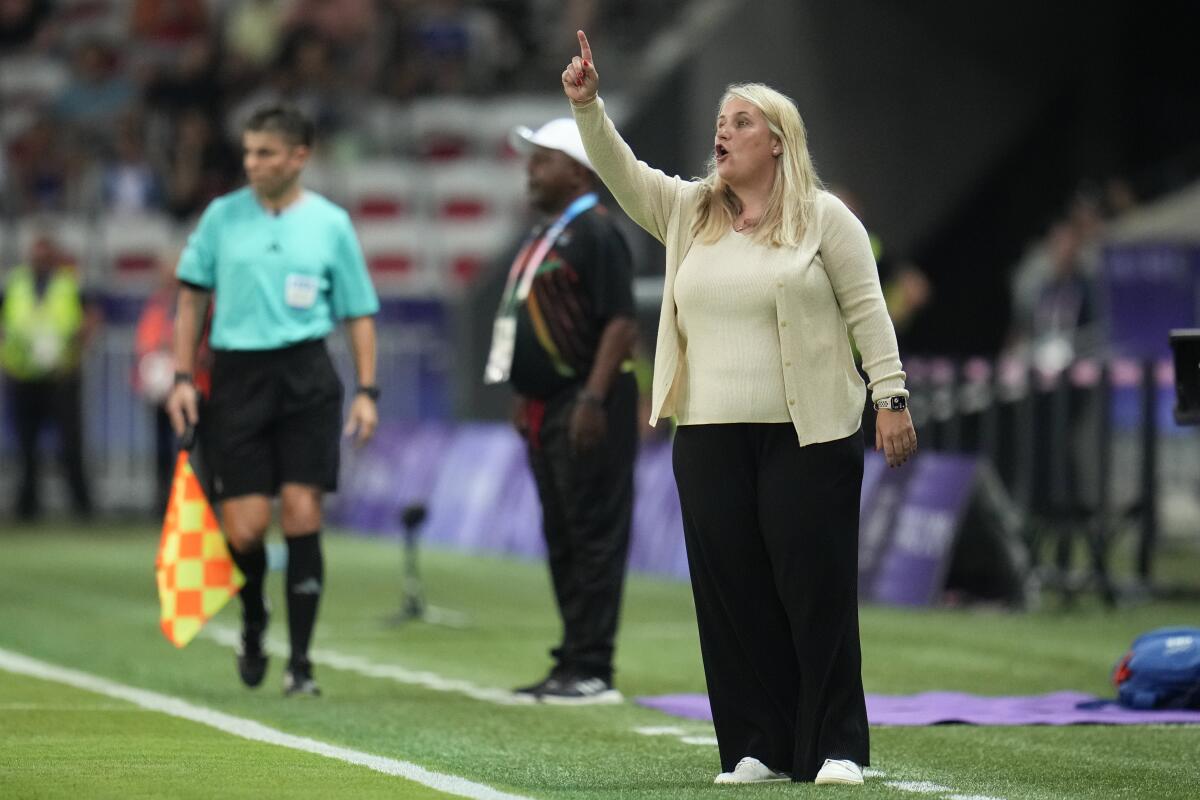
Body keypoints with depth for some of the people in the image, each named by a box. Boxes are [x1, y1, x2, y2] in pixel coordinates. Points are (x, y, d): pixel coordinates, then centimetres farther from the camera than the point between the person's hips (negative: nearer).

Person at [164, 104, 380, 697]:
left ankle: (299, 663, 0)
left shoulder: (331, 224, 4)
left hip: (305, 378, -1)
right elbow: (192, 297, 12)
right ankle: (253, 620, 27)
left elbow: (358, 314, 9)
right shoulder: (221, 216, 6)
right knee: (244, 528, -5)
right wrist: (182, 378, 5)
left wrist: (366, 391, 1)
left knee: (301, 515, -7)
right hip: (236, 377, 1)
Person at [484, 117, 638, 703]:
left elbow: (620, 321, -18)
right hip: (546, 407, 10)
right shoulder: (543, 234, 18)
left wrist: (594, 398, -24)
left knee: (594, 537, -8)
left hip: (587, 406, -10)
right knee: (561, 539, 12)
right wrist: (523, 393, 22)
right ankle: (572, 663, 18)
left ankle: (593, 670, -8)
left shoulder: (595, 232, -11)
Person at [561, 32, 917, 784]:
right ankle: (757, 746, 10)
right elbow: (622, 172, 3)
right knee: (731, 590, 4)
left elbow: (867, 308, -2)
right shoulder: (688, 211, 12)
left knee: (817, 588, -4)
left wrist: (892, 396, -9)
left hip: (809, 436, -5)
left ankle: (835, 747, 1)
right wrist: (587, 104, -11)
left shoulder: (823, 216, 0)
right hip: (710, 435, 5)